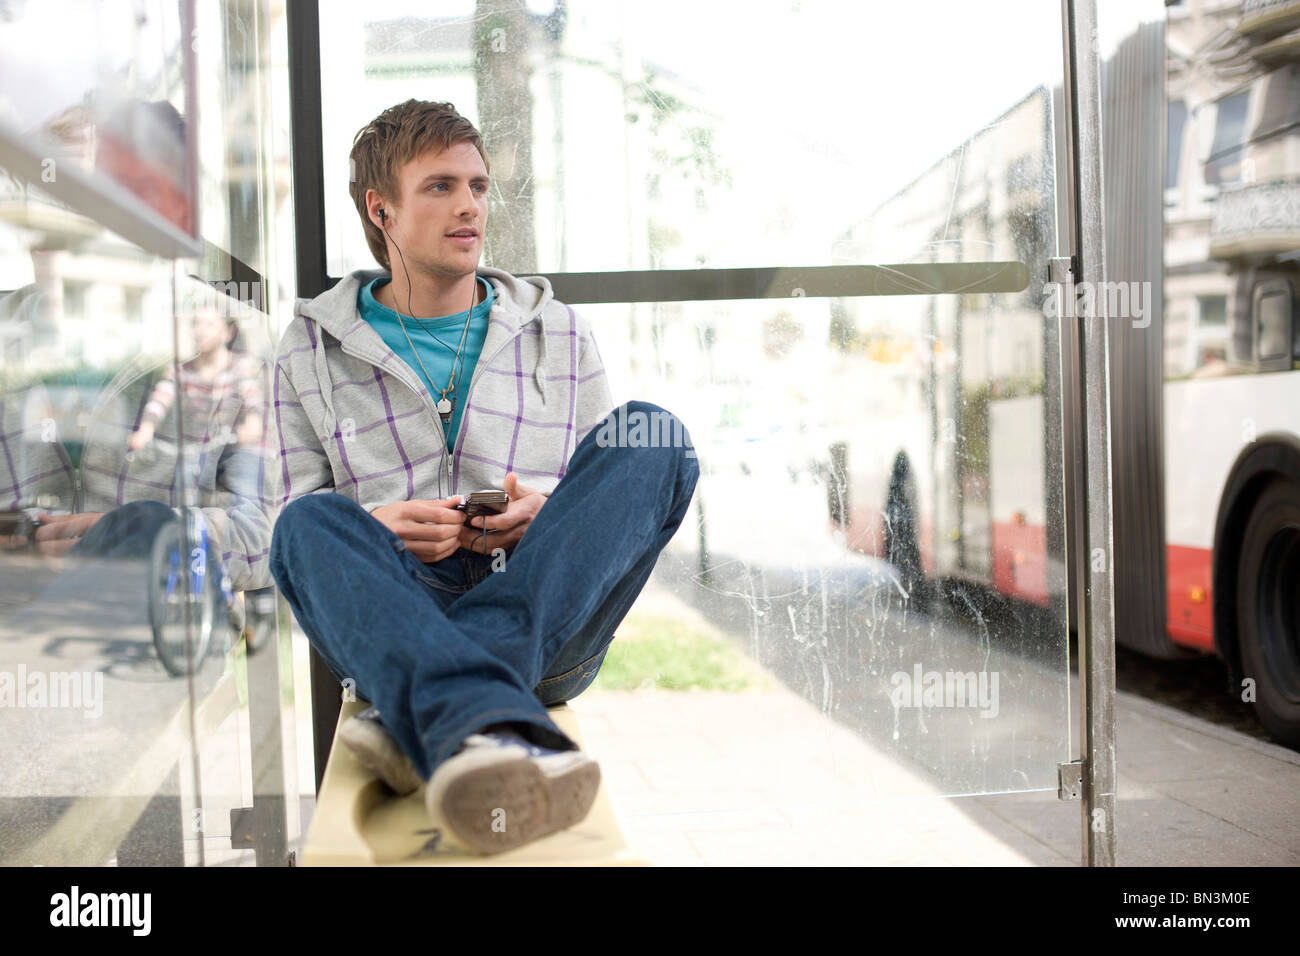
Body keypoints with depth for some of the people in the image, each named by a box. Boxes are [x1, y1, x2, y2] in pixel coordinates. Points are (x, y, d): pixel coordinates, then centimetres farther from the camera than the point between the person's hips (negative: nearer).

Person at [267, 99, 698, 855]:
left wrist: (553, 511, -5)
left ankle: (419, 716, -38)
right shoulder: (313, 352, 14)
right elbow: (294, 512, 14)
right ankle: (486, 727, -60)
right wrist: (374, 530, -10)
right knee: (315, 524, -32)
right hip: (393, 617, -1)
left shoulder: (560, 334, 18)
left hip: (550, 620, 1)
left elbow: (622, 503, 20)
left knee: (649, 438, -23)